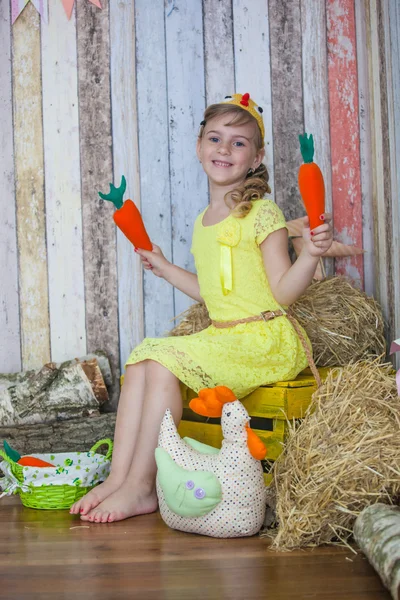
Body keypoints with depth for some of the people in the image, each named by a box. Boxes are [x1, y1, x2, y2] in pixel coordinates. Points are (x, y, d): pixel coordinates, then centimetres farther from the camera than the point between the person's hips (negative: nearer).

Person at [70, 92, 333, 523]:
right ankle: (119, 476, -12)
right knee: (141, 357, -9)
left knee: (164, 361, -22)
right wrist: (165, 268, 25)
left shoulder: (263, 214, -8)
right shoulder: (203, 222, 15)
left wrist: (310, 254, -28)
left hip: (264, 339, -8)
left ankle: (141, 487, -14)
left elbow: (283, 293, -12)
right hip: (221, 337, 8)